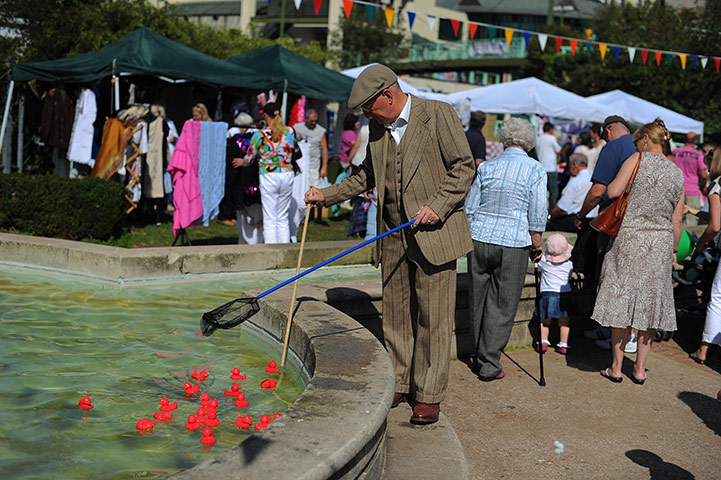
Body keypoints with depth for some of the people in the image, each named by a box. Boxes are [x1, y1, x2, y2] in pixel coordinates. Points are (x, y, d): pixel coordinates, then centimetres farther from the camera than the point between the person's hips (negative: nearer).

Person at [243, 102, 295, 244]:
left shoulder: (260, 135, -8)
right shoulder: (290, 132, 1)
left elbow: (249, 158, 3)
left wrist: (243, 162, 25)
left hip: (268, 177, -4)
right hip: (287, 175, 4)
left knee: (270, 220, 0)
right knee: (283, 218, 12)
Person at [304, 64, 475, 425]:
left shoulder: (438, 114, -7)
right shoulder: (377, 127, 12)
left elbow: (463, 166, -6)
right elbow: (368, 175, 24)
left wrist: (438, 206, -16)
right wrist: (328, 195, 17)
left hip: (434, 233, -6)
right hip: (394, 237, 6)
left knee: (433, 318, -1)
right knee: (395, 315, 10)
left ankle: (429, 396, 9)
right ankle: (398, 385, 24)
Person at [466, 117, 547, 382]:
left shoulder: (486, 166, 6)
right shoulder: (535, 170, -3)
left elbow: (469, 208, 8)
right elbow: (537, 216, -5)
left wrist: (469, 239, 19)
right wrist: (536, 246, 7)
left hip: (479, 240, 3)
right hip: (513, 244, -3)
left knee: (480, 301, 14)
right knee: (503, 305, 5)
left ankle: (478, 358, 25)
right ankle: (488, 365, 7)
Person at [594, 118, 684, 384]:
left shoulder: (638, 159, -5)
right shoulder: (678, 173, 9)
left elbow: (613, 191, -12)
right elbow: (677, 219, 9)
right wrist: (673, 250, 19)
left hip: (632, 237, -4)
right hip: (662, 242, 4)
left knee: (622, 300, 3)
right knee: (650, 303, 10)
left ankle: (616, 368, 9)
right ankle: (640, 369, 16)